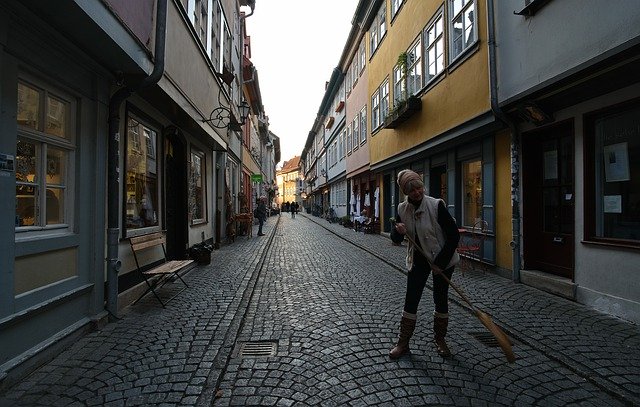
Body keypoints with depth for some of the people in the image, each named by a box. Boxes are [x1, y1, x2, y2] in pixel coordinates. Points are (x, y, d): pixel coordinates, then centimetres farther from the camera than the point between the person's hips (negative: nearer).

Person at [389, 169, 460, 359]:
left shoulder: (436, 205, -19)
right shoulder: (403, 209, -6)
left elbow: (454, 235, -17)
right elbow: (395, 239, 2)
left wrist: (441, 263, -16)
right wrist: (398, 231, -22)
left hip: (442, 260, -3)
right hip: (418, 260, 3)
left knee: (441, 300, 11)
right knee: (410, 300, 4)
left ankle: (440, 340, 33)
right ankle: (403, 343, 19)